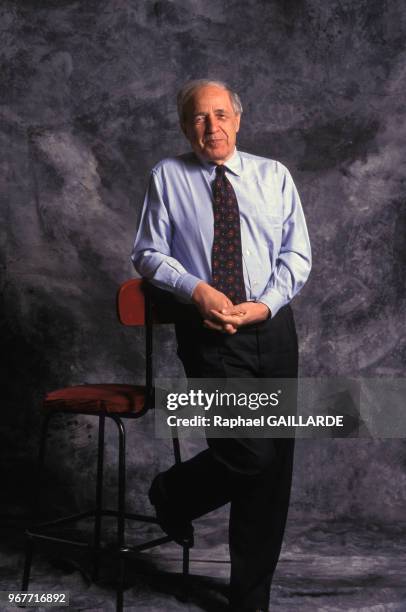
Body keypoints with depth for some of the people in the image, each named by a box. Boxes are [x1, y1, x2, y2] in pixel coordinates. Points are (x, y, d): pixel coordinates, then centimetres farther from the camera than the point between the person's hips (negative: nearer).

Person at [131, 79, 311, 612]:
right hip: (209, 331, -3)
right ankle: (172, 493, 17)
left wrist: (265, 303, -11)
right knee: (250, 452, -17)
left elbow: (297, 254, 6)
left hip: (273, 325, 4)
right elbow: (149, 254, 4)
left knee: (275, 466, 6)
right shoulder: (168, 177, 5)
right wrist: (196, 289, -13)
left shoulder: (274, 176, 9)